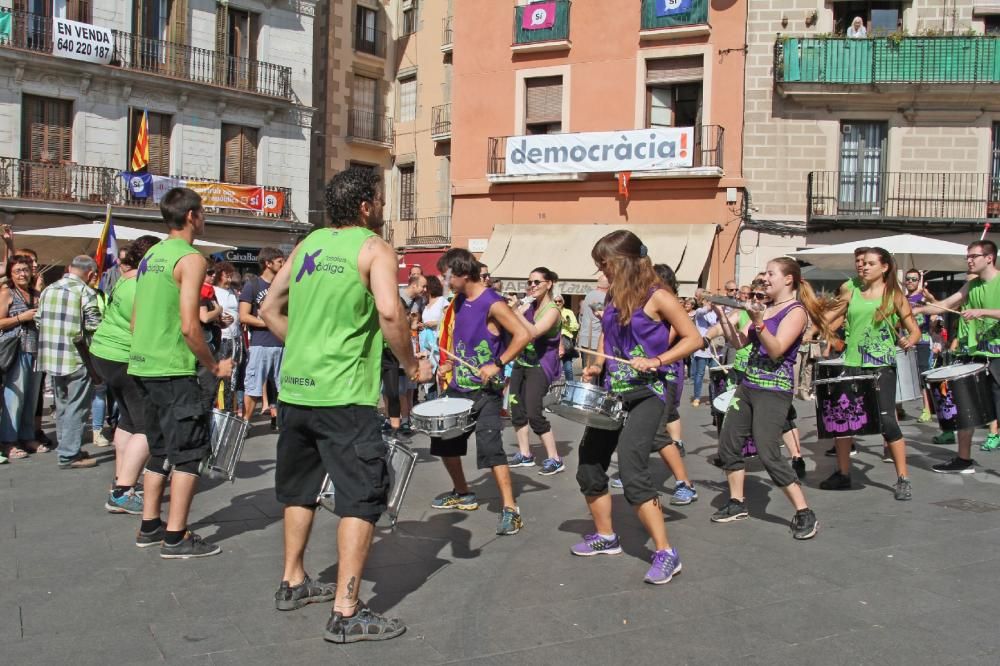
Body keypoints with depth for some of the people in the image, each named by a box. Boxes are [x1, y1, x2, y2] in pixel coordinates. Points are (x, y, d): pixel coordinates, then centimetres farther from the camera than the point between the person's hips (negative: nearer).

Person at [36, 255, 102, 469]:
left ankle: (66, 449, 25)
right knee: (76, 407, 0)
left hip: (51, 358, 7)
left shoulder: (48, 290, 10)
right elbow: (94, 325, -15)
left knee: (62, 406, 17)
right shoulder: (86, 293, -11)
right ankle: (69, 455, 0)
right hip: (77, 359, -7)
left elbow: (38, 321, 11)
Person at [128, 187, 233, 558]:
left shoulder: (150, 256, 14)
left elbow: (135, 320, 18)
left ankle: (150, 527, 24)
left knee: (161, 448, 17)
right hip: (173, 370, -9)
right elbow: (189, 326, -20)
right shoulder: (190, 259, -12)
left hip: (143, 365, 9)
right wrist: (214, 366, -9)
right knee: (190, 450, -3)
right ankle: (176, 537, -2)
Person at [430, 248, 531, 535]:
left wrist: (497, 365, -25)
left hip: (486, 391, -9)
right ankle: (462, 493, 33)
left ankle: (510, 509, -13)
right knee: (443, 439, 15)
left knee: (489, 445, -17)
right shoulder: (460, 301, 9)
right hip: (458, 387, 9)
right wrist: (450, 365, 11)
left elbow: (523, 335, -22)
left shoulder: (492, 304, -16)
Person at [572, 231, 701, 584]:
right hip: (613, 391, 8)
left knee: (631, 471, -19)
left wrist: (656, 361, -20)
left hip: (647, 392, -8)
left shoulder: (656, 296, -10)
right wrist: (597, 366, 3)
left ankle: (666, 554, -11)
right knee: (589, 467, 10)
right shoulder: (614, 296, 10)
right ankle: (605, 537, 30)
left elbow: (693, 339, -9)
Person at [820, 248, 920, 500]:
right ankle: (843, 474, 22)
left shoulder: (894, 295, 1)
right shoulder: (850, 291, 8)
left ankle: (903, 479, 3)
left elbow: (914, 329, 0)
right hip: (852, 365, 4)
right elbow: (829, 318, 14)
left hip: (881, 367, -4)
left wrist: (909, 341, -20)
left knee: (886, 421, -10)